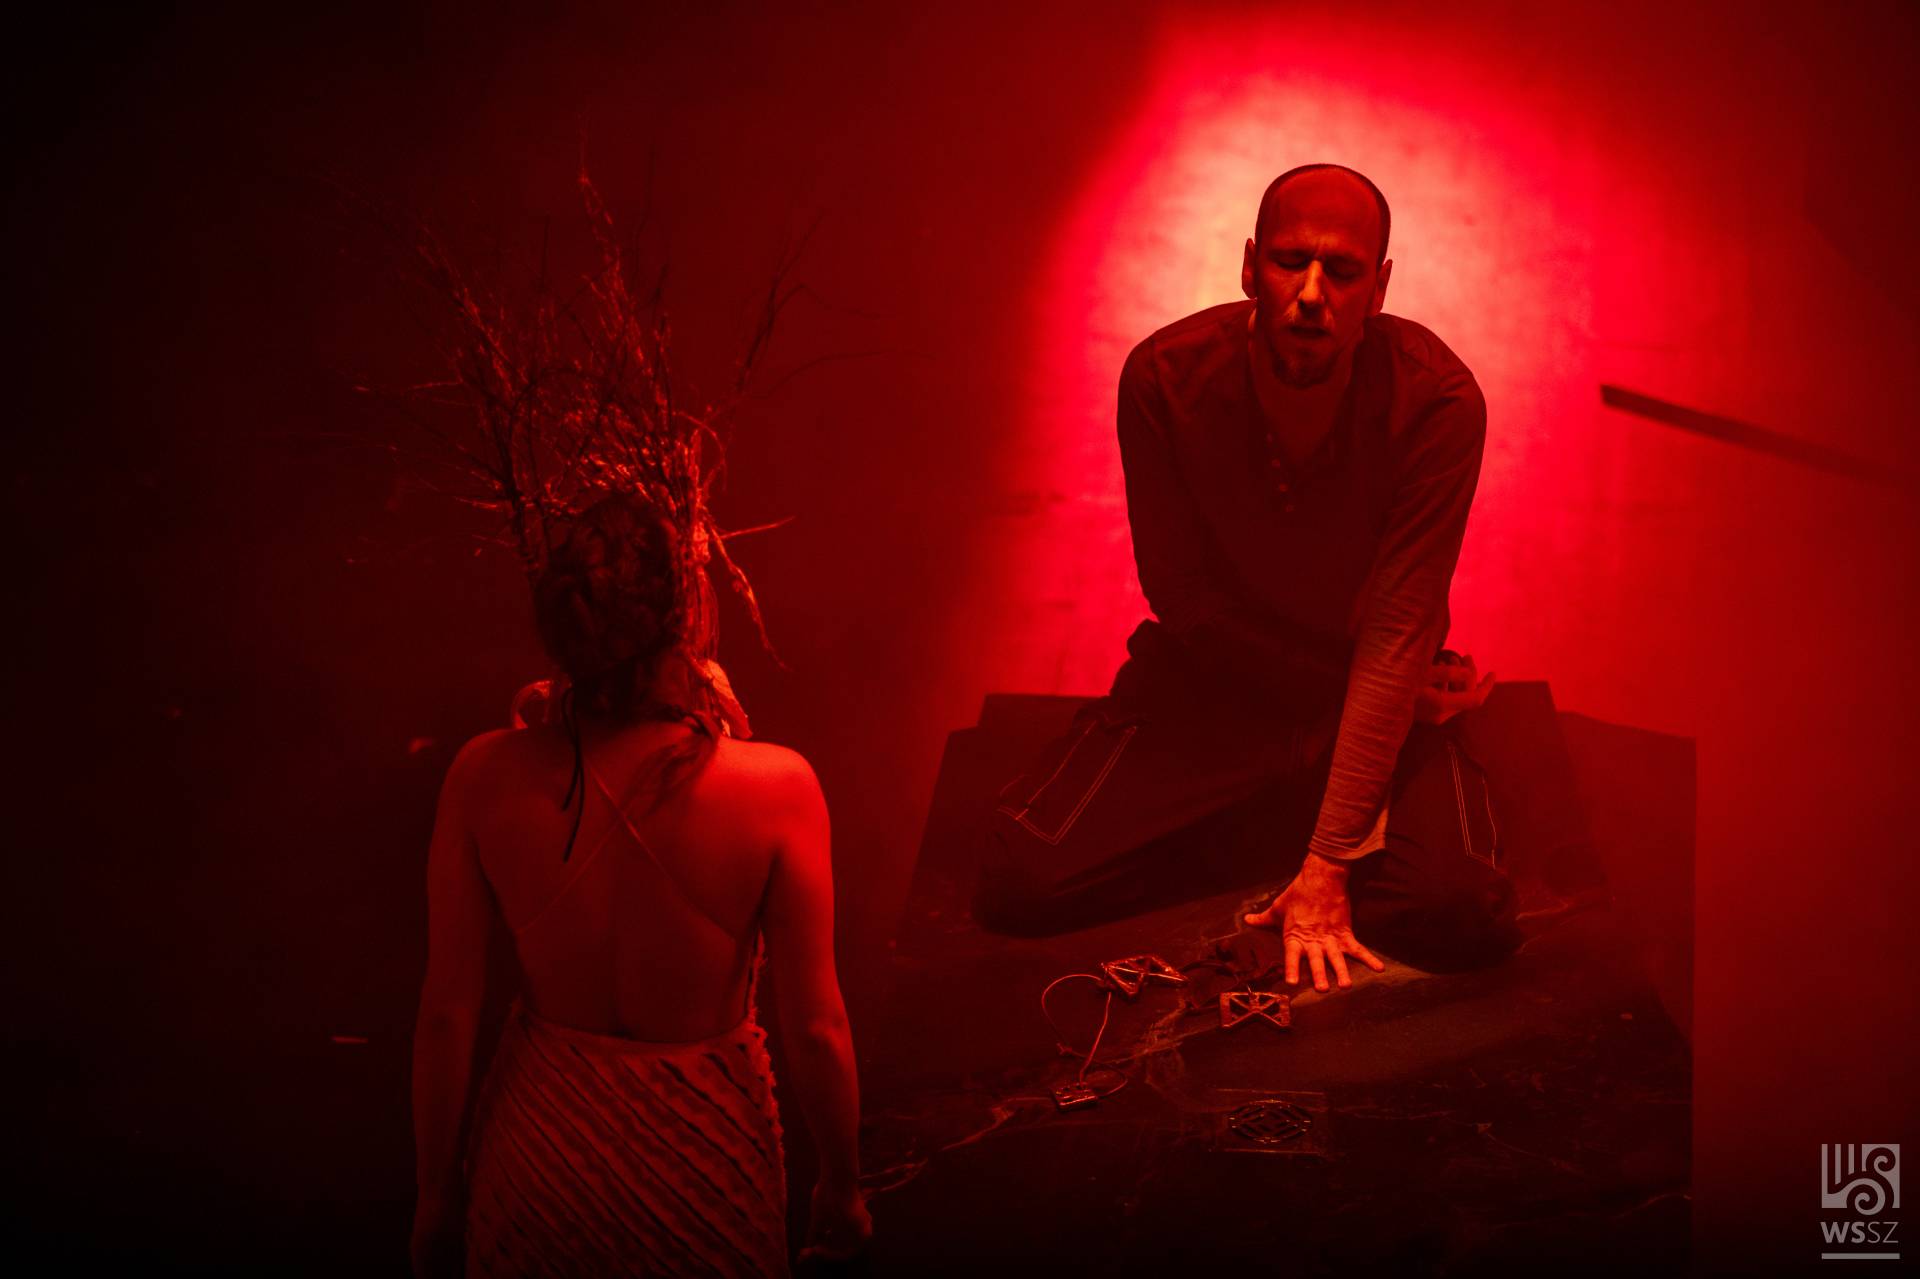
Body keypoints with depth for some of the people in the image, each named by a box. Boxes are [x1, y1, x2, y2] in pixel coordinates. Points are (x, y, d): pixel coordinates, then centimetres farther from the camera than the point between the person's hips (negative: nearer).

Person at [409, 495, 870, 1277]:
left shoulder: (487, 778, -17)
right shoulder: (776, 788, -23)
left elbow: (447, 1011, -9)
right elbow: (815, 1027, -15)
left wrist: (437, 1187, 6)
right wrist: (841, 1182, 2)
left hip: (541, 1147, 2)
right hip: (700, 1148, -1)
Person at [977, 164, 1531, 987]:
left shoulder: (1435, 399, -21)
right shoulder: (1165, 378, -17)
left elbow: (1398, 633, -25)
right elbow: (1183, 597, -8)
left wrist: (1327, 867, -30)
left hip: (1375, 700, 0)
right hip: (1206, 686, 1)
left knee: (1466, 916, -26)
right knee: (1023, 882, -20)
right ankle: (1284, 830, 3)